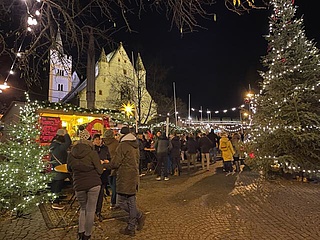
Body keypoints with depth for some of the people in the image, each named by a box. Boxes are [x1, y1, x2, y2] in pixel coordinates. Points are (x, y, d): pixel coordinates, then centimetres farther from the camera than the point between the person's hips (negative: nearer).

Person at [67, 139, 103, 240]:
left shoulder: (71, 155, 5)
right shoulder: (92, 153, -6)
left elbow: (69, 169, 20)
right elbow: (100, 170, -7)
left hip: (79, 185, 3)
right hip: (94, 184, -3)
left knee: (83, 208, 24)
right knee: (90, 210, 11)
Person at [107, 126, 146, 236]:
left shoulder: (123, 145, -14)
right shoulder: (135, 146, 12)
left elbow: (115, 163, -15)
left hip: (125, 178, -9)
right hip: (134, 177, 9)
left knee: (122, 202, 4)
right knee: (131, 201, 13)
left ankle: (139, 215, 5)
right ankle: (131, 228, 22)